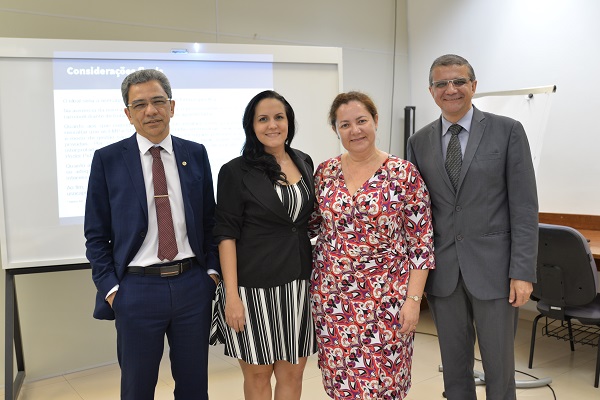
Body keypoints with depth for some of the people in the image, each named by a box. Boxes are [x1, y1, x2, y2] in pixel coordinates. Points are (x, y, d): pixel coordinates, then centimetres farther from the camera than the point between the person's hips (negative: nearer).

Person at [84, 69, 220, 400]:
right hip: (136, 290, -2)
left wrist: (212, 270, 2)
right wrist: (110, 289, -6)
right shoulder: (107, 160, -2)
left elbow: (209, 218, 10)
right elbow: (96, 234, 0)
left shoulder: (196, 154, 4)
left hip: (193, 285, 2)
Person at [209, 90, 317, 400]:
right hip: (255, 286, -4)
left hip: (299, 282, 4)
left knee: (292, 374, 12)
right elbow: (227, 235, -9)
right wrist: (231, 295, -15)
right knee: (258, 375, 10)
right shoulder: (236, 172, -7)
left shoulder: (304, 163, 8)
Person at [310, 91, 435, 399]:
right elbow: (311, 223, 14)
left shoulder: (404, 173, -7)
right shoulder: (325, 172, 3)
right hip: (331, 296, 3)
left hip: (385, 298, -3)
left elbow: (421, 242, -7)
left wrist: (413, 299, -10)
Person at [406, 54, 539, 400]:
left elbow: (524, 206, -5)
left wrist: (523, 271, -11)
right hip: (441, 271, 3)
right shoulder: (419, 142, 7)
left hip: (493, 268, -3)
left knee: (499, 368, 7)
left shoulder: (507, 131, -2)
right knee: (454, 367, 14)